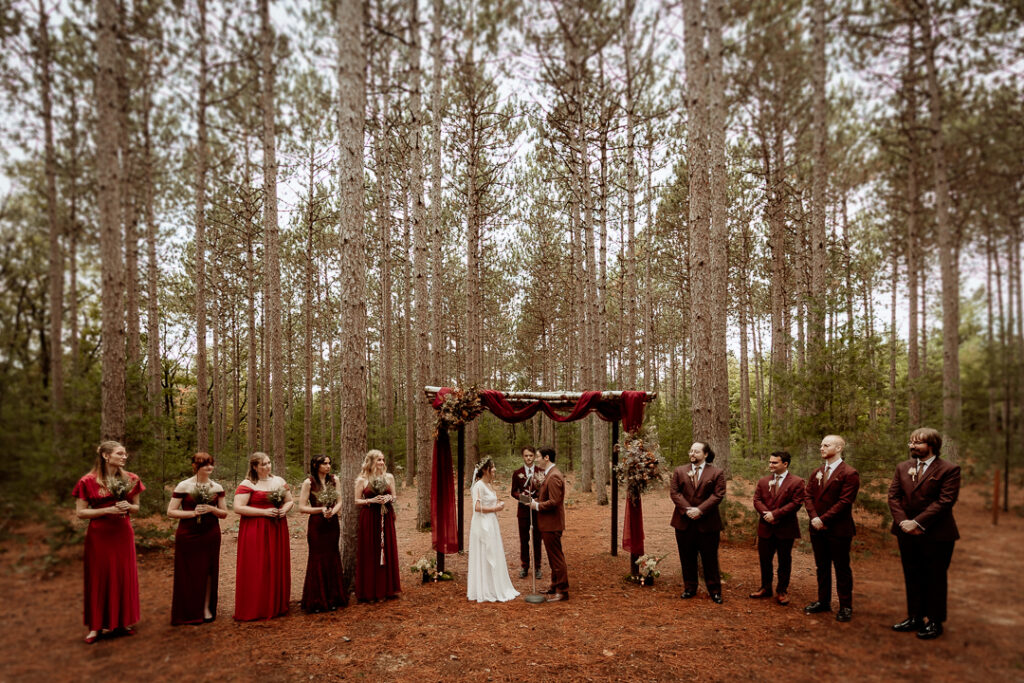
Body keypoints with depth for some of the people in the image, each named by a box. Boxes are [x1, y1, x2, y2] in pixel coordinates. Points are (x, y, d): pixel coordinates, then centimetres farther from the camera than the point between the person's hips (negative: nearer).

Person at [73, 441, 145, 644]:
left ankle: (123, 621, 21)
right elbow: (80, 512, -7)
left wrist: (128, 507, -10)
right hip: (99, 535, -3)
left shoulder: (130, 479, 3)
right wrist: (109, 510, -18)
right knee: (99, 578, 3)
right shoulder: (88, 481, -8)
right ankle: (96, 626, 15)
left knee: (124, 577, 8)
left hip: (123, 533, 3)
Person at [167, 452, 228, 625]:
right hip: (188, 535, -3)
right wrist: (193, 513, -16)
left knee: (208, 571, 5)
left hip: (211, 534, 3)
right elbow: (170, 512, -4)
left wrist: (211, 509, -10)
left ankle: (207, 608, 17)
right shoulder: (183, 486, -4)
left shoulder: (217, 488, 6)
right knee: (189, 573, 0)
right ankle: (190, 613, 12)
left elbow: (224, 513, 10)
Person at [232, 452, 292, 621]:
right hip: (255, 531, -5)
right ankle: (253, 610, 7)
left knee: (277, 568, 8)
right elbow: (238, 507, -14)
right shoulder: (247, 484, -6)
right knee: (256, 570, -4)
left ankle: (277, 605, 19)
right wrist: (264, 512, -17)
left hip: (277, 530, 5)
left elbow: (290, 500, 19)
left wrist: (284, 509, -4)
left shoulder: (279, 481, 11)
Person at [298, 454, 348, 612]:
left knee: (332, 560, 8)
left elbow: (339, 502, 6)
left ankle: (332, 598, 19)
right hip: (316, 525, -4)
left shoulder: (334, 480, 4)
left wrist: (332, 511, -14)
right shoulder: (309, 482, -8)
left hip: (333, 524, 4)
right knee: (317, 561, 1)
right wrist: (321, 509, -17)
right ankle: (316, 601, 13)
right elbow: (302, 507, -9)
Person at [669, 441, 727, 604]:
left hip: (707, 523, -2)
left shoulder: (717, 473, 1)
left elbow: (718, 495, -7)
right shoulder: (679, 471, 8)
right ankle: (689, 588, 23)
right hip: (684, 522, 2)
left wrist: (700, 510, -16)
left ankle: (714, 590, 17)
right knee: (687, 558, 10)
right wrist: (686, 509, -13)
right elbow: (674, 492, 1)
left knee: (710, 558, 5)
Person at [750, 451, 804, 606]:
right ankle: (766, 588, 25)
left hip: (786, 529, -4)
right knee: (764, 559, 11)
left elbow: (796, 503, -14)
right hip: (766, 527, 4)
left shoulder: (797, 482, -6)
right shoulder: (763, 481, 8)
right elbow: (757, 500, 3)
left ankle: (782, 591, 21)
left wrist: (775, 514, -19)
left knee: (784, 561, 8)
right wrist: (766, 513, -16)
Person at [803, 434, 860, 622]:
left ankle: (845, 606, 17)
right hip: (818, 529, 6)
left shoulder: (849, 474, -11)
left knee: (842, 568, 5)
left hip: (838, 529, -6)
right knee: (822, 567, 15)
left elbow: (844, 501, -17)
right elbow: (808, 495, 7)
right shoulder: (816, 473, 11)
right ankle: (823, 601, 26)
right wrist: (814, 517, -9)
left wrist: (824, 519, -18)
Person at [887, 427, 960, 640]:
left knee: (934, 579, 7)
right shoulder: (903, 467, 9)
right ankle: (915, 618, 25)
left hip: (936, 535, -5)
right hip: (907, 533, 5)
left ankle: (934, 622, 20)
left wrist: (918, 523, -20)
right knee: (912, 577, 14)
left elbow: (945, 501, -16)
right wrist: (903, 521, -10)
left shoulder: (949, 470, -9)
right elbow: (893, 496, 6)